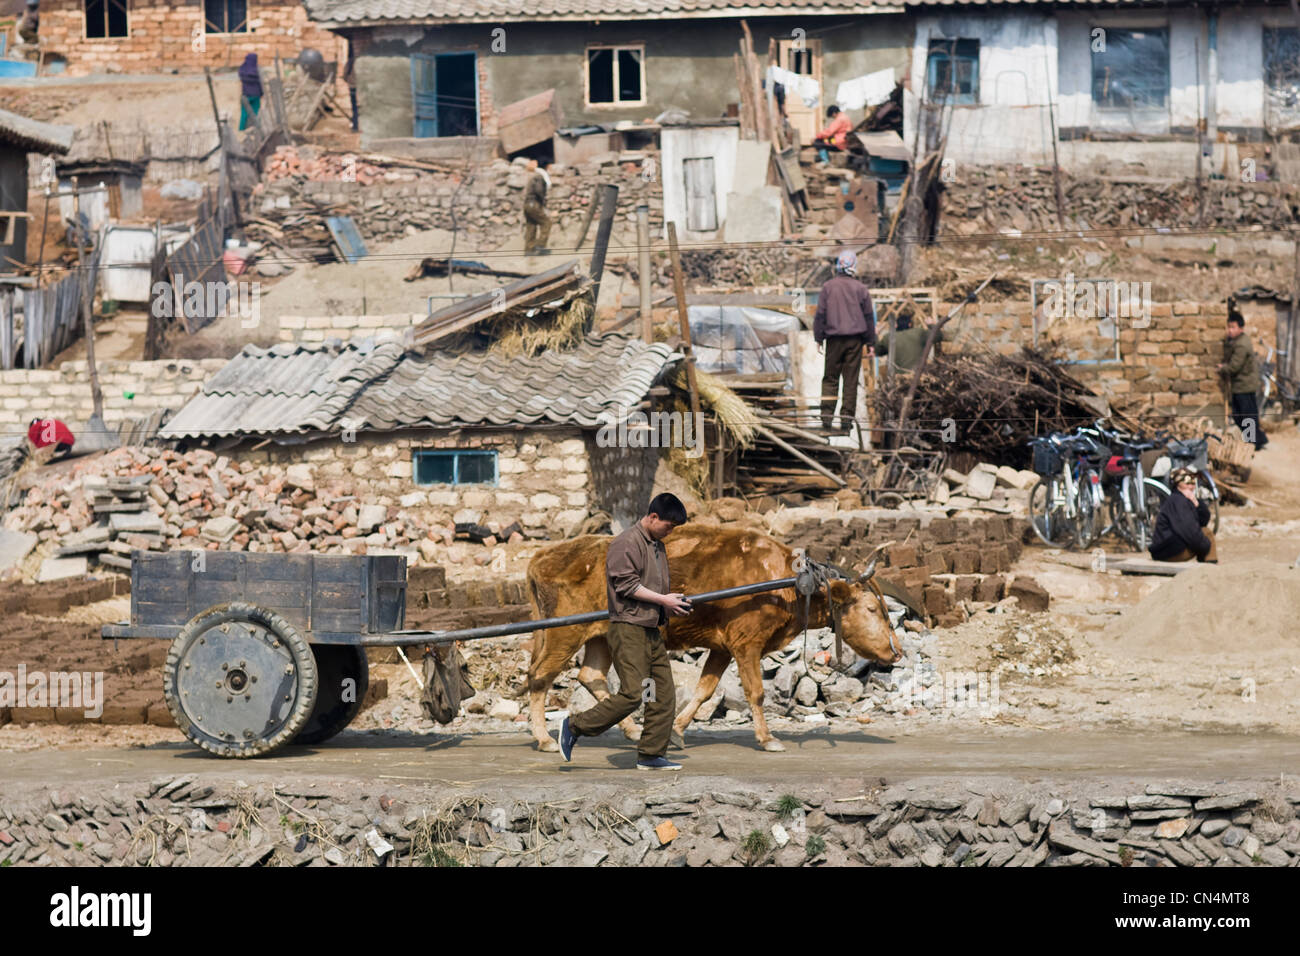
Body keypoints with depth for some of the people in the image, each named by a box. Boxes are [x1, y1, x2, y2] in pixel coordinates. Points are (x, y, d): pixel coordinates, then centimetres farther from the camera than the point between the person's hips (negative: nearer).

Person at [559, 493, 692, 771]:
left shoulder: (658, 547, 20)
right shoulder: (627, 543, -10)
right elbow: (627, 585, -17)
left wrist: (671, 606, 11)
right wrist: (663, 600, -15)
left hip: (652, 630, 9)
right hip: (629, 627, -9)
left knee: (665, 695, 3)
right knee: (633, 693, -15)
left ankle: (651, 755, 8)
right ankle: (574, 727, -3)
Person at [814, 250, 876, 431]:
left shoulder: (828, 287, -1)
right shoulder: (861, 289, 2)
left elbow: (820, 314, 0)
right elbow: (869, 317, 7)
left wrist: (818, 338, 9)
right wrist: (871, 343, 14)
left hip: (834, 338, 0)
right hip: (855, 339, 1)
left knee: (830, 378, 6)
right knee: (851, 380, 2)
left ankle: (827, 415, -4)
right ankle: (846, 418, -1)